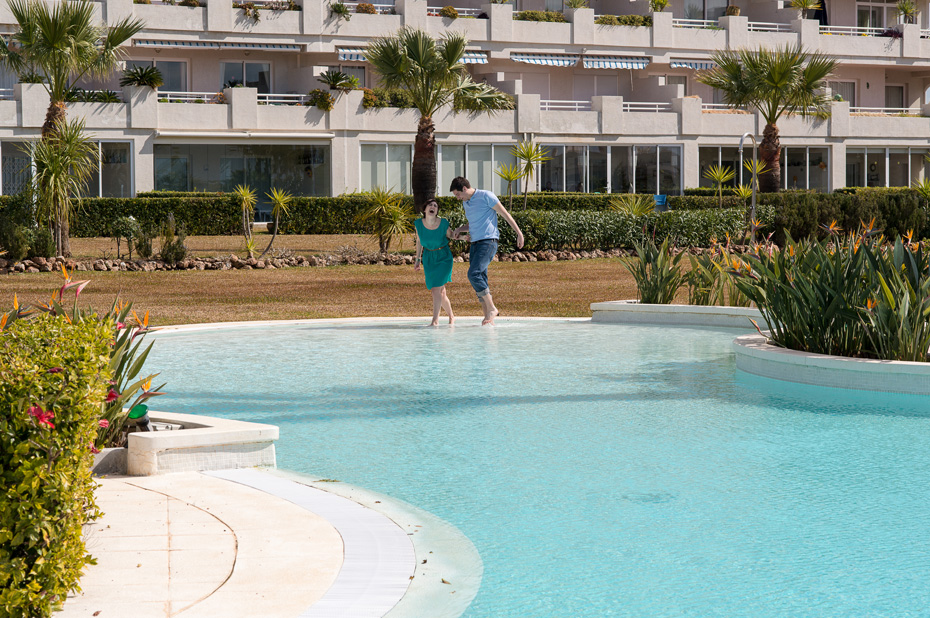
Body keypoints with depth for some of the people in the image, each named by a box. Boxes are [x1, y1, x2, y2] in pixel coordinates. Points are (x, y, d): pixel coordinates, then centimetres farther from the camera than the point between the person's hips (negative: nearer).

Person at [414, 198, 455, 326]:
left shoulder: (443, 224, -17)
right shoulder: (418, 224, -10)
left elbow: (451, 235, 3)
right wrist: (417, 259, 12)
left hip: (443, 257, -3)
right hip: (428, 258, 3)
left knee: (436, 288, -16)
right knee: (440, 291, 9)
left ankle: (435, 320, -12)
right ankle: (451, 316, 28)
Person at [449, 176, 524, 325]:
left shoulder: (486, 196, -7)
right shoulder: (465, 203, 17)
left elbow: (505, 214, -4)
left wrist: (519, 233, -6)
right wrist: (459, 229, 13)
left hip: (488, 242, -8)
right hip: (474, 244, 8)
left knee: (473, 274, -22)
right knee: (480, 280, 2)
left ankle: (492, 308, -14)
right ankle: (488, 318, 3)